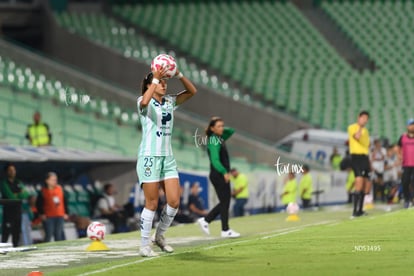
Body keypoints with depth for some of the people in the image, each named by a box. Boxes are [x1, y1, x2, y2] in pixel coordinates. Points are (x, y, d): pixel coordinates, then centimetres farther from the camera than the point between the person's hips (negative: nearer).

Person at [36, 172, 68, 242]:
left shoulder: (59, 189, 7)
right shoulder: (43, 191, -5)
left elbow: (64, 201, 13)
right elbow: (38, 204, -4)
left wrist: (65, 213, 10)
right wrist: (41, 214, -11)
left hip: (59, 216, 4)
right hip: (48, 217, -4)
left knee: (58, 235, 9)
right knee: (48, 235, -5)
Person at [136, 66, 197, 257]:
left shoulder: (170, 102, 11)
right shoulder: (145, 103, -5)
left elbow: (192, 91, 5)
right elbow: (144, 102, -30)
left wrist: (178, 75, -8)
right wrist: (155, 78, -30)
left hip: (167, 157, 6)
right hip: (149, 157, -6)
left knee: (174, 201, -1)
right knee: (152, 204, -6)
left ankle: (159, 236, 20)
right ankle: (144, 245, 3)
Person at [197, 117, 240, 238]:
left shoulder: (219, 139, 13)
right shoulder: (214, 142, -15)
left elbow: (231, 131, 27)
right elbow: (215, 160, -25)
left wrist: (222, 130, 9)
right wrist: (224, 172, -36)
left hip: (223, 175, 10)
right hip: (218, 175, -10)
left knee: (225, 202, 11)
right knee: (225, 202, -5)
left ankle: (205, 220, 17)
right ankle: (225, 230, 0)